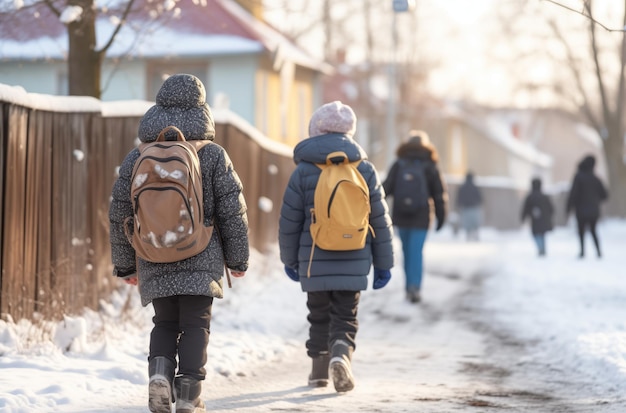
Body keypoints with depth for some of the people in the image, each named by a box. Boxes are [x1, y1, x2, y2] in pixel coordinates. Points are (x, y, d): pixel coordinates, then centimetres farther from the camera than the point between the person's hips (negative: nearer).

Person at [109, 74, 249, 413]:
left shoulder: (137, 158, 4)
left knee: (164, 323, 15)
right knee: (195, 324, 3)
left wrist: (125, 265, 17)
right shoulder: (213, 156, -2)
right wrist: (238, 259, 9)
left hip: (155, 262, 2)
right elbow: (233, 212, -1)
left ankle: (159, 371, -8)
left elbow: (120, 213, 8)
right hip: (201, 261, -2)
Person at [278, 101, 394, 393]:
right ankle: (341, 353, -22)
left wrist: (289, 259, 15)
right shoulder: (365, 170, 1)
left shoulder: (303, 171, -3)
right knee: (345, 317, 5)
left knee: (319, 317, 15)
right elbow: (380, 221, 4)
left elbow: (289, 222, 1)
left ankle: (319, 370, 20)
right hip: (353, 264, 0)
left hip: (315, 262, 0)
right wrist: (383, 264, 12)